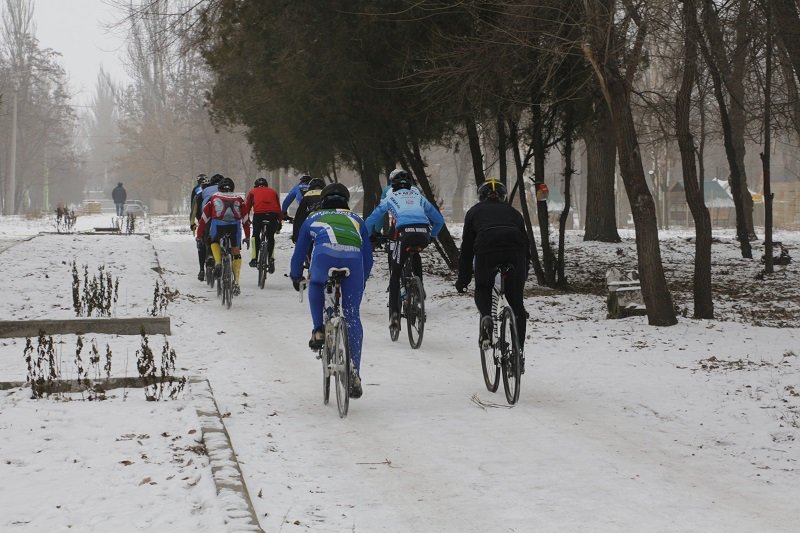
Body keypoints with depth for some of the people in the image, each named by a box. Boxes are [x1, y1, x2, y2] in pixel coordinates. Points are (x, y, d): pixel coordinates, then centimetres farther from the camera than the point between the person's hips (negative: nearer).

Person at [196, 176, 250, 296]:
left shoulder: (214, 198, 26)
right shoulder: (238, 199, 28)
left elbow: (204, 217, 23)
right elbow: (245, 219, 24)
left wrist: (199, 235, 28)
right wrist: (247, 237, 29)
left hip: (217, 223, 0)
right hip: (234, 224, 1)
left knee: (214, 241, 31)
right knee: (236, 253, 16)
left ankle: (218, 263, 6)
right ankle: (236, 282, 8)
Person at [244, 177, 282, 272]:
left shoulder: (253, 191, 27)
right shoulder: (273, 191, 32)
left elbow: (247, 207, 26)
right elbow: (279, 207, 31)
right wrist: (279, 222, 36)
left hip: (259, 213, -1)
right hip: (273, 214, 1)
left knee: (256, 235, 21)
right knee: (271, 237, 19)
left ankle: (254, 259, 14)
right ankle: (271, 259, 6)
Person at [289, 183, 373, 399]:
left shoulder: (314, 218, 35)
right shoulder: (355, 219, 38)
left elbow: (300, 250, 41)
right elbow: (368, 256, 38)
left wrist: (295, 276, 57)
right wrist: (362, 280, 53)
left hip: (324, 253, -1)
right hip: (353, 257, 1)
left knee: (316, 284, 35)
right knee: (352, 317, 10)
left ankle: (319, 330, 19)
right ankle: (354, 375, 9)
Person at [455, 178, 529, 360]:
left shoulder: (475, 212, 27)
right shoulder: (512, 212, 32)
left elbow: (467, 248, 23)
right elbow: (525, 242, 30)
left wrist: (462, 280, 27)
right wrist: (524, 275, 37)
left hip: (486, 251, -2)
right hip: (515, 253, 2)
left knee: (482, 290, 22)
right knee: (516, 302, 12)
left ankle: (486, 316, -10)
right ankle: (519, 349, 11)